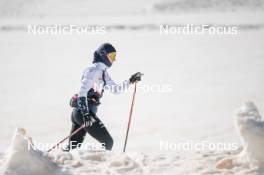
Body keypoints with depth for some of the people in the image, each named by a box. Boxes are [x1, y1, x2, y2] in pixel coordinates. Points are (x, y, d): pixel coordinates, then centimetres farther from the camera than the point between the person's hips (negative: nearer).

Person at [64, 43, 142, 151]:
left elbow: (115, 89, 25)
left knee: (73, 147, 11)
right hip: (83, 111, -10)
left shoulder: (103, 72, 18)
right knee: (108, 142, -6)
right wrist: (85, 112, -29)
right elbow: (83, 91, -21)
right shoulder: (94, 70, -11)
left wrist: (130, 81, 15)